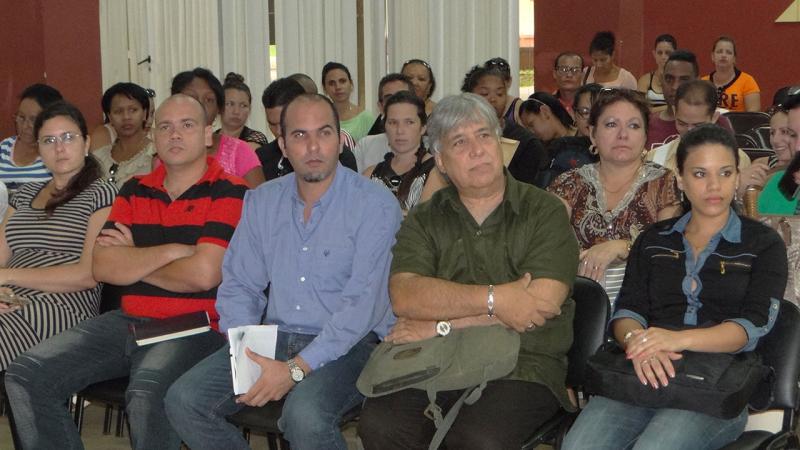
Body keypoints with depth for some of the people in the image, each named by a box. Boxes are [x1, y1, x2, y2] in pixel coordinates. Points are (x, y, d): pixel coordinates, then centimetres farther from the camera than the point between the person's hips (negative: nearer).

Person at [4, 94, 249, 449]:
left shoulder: (228, 192, -3)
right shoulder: (135, 191, 15)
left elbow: (203, 273, -16)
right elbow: (102, 267, 4)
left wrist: (132, 261, 0)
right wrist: (170, 250, -9)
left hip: (195, 327, -6)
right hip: (128, 321, 6)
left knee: (147, 394, -36)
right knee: (25, 376, -8)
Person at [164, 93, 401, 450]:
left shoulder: (375, 205, -8)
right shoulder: (262, 202, 10)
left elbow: (362, 304, -15)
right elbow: (238, 285, 11)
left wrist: (296, 369, -22)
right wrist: (245, 353, -8)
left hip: (345, 345, -5)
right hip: (273, 339, 5)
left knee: (305, 416, -35)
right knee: (184, 400, -14)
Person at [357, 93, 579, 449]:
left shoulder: (544, 212, 5)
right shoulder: (424, 220, 13)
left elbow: (542, 301, -10)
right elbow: (404, 296, -5)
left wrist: (440, 327, -8)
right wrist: (493, 299, -16)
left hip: (523, 366, -2)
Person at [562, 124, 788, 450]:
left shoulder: (763, 245, 12)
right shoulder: (653, 240, 21)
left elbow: (753, 325, -2)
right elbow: (627, 311, 10)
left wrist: (678, 339, -21)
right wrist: (639, 342, -16)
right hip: (645, 373, 2)